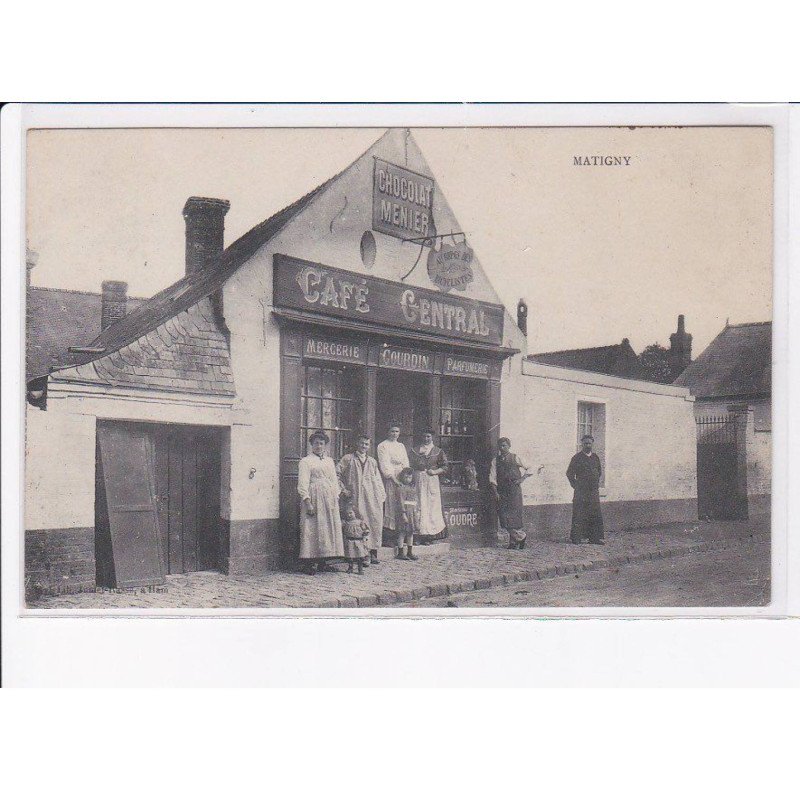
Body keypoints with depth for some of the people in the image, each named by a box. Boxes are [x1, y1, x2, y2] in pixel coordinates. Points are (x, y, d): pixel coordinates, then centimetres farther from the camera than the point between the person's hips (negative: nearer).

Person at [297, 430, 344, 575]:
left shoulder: (330, 461, 19)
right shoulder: (305, 462, -1)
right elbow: (302, 484, -8)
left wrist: (336, 497, 9)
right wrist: (307, 502, -17)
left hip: (330, 501, 6)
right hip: (314, 499, -6)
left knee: (329, 529, 4)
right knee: (312, 529, -8)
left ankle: (322, 562, 10)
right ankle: (310, 564, -6)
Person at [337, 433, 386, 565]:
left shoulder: (372, 461, 20)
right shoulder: (348, 459, 7)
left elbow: (378, 479, 20)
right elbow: (337, 474, 2)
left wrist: (382, 495, 11)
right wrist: (343, 489, -4)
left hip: (373, 497, 4)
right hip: (357, 497, -4)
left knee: (376, 523, -2)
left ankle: (373, 552, 7)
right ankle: (364, 553, -6)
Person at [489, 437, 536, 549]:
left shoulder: (515, 458, 2)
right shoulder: (495, 461, 10)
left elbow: (529, 470, 7)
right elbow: (492, 478, 4)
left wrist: (521, 479, -8)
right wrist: (495, 492, -7)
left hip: (514, 490, -3)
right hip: (502, 491, 3)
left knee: (514, 515, -8)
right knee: (504, 515, -2)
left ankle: (514, 541, 7)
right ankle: (521, 536, 13)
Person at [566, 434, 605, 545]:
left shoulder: (595, 457, 11)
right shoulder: (577, 457, -5)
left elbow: (599, 471, 25)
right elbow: (569, 473, -2)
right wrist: (575, 485, -2)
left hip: (594, 491, 5)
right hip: (581, 492, -5)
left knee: (596, 515, 3)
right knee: (579, 515, -3)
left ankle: (595, 538, 9)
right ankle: (576, 538, 3)